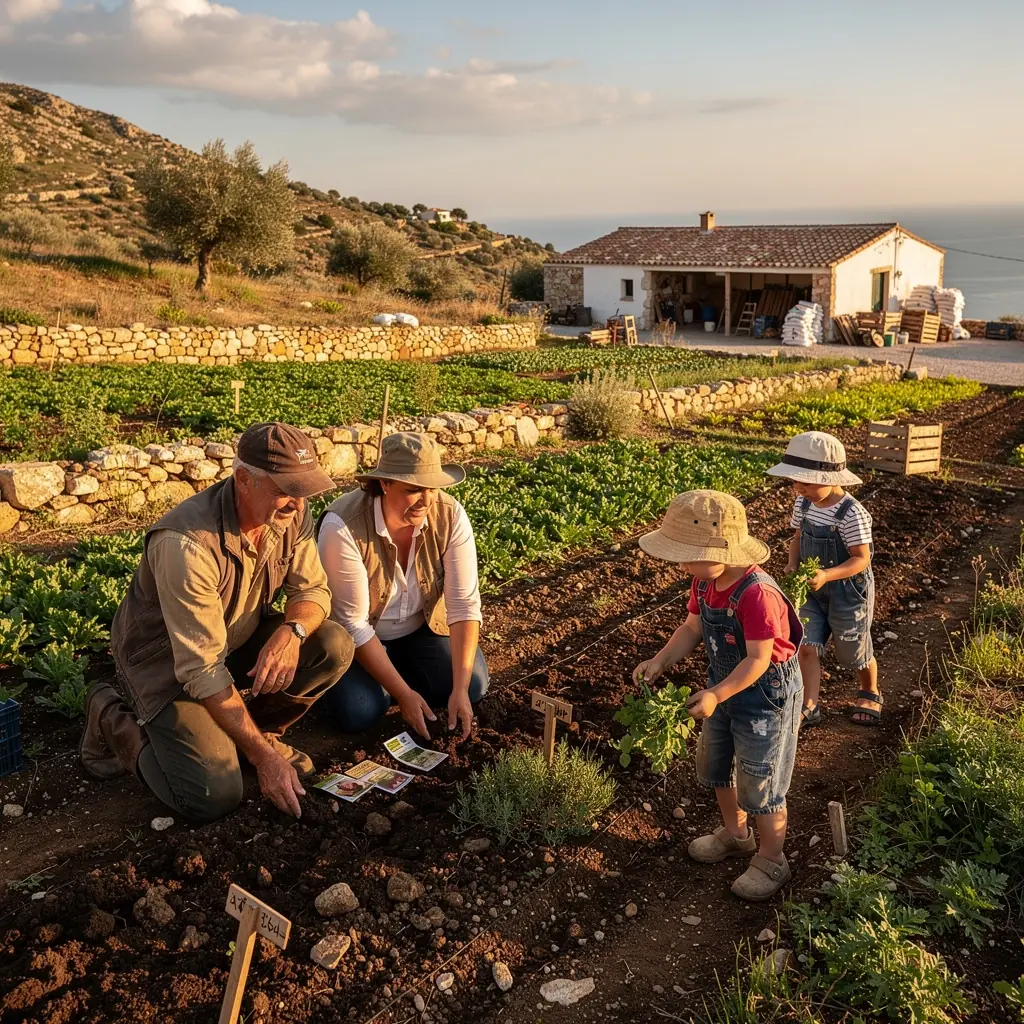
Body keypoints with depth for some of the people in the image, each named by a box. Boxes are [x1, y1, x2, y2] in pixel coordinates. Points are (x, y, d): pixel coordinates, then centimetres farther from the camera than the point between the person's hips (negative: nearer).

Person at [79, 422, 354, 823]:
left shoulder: (290, 513, -16)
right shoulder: (186, 544, -35)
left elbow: (312, 589, -7)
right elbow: (201, 669, -34)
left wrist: (291, 632, -32)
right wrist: (264, 757, -33)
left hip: (239, 637, 6)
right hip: (168, 660, -6)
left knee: (335, 647, -17)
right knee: (215, 797, -19)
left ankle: (258, 730, 7)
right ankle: (115, 722, 6)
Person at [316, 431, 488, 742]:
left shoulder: (450, 515, -24)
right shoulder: (342, 527, -33)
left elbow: (464, 604, -23)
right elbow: (354, 624, -27)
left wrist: (460, 689, -30)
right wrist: (403, 694, -27)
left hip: (421, 629, 3)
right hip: (358, 637, -3)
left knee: (474, 686, -13)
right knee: (357, 713, -22)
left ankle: (399, 667, 11)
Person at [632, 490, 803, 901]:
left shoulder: (757, 594, -35)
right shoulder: (704, 583, -9)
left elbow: (758, 659, -33)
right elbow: (692, 629, 2)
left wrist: (715, 695, -40)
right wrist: (659, 661, -12)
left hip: (766, 695, -9)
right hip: (725, 688, 9)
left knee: (761, 785, 7)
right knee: (716, 767, 25)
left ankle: (770, 861, 31)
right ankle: (735, 834, 49)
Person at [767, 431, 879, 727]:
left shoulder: (852, 514, -27)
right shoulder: (804, 504, -7)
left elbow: (862, 559, -25)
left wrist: (827, 575, -39)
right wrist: (792, 566, -12)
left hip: (849, 592, -5)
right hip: (812, 591, 5)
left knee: (854, 653, 14)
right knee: (806, 647, -6)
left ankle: (870, 694, 42)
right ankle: (810, 707, 4)